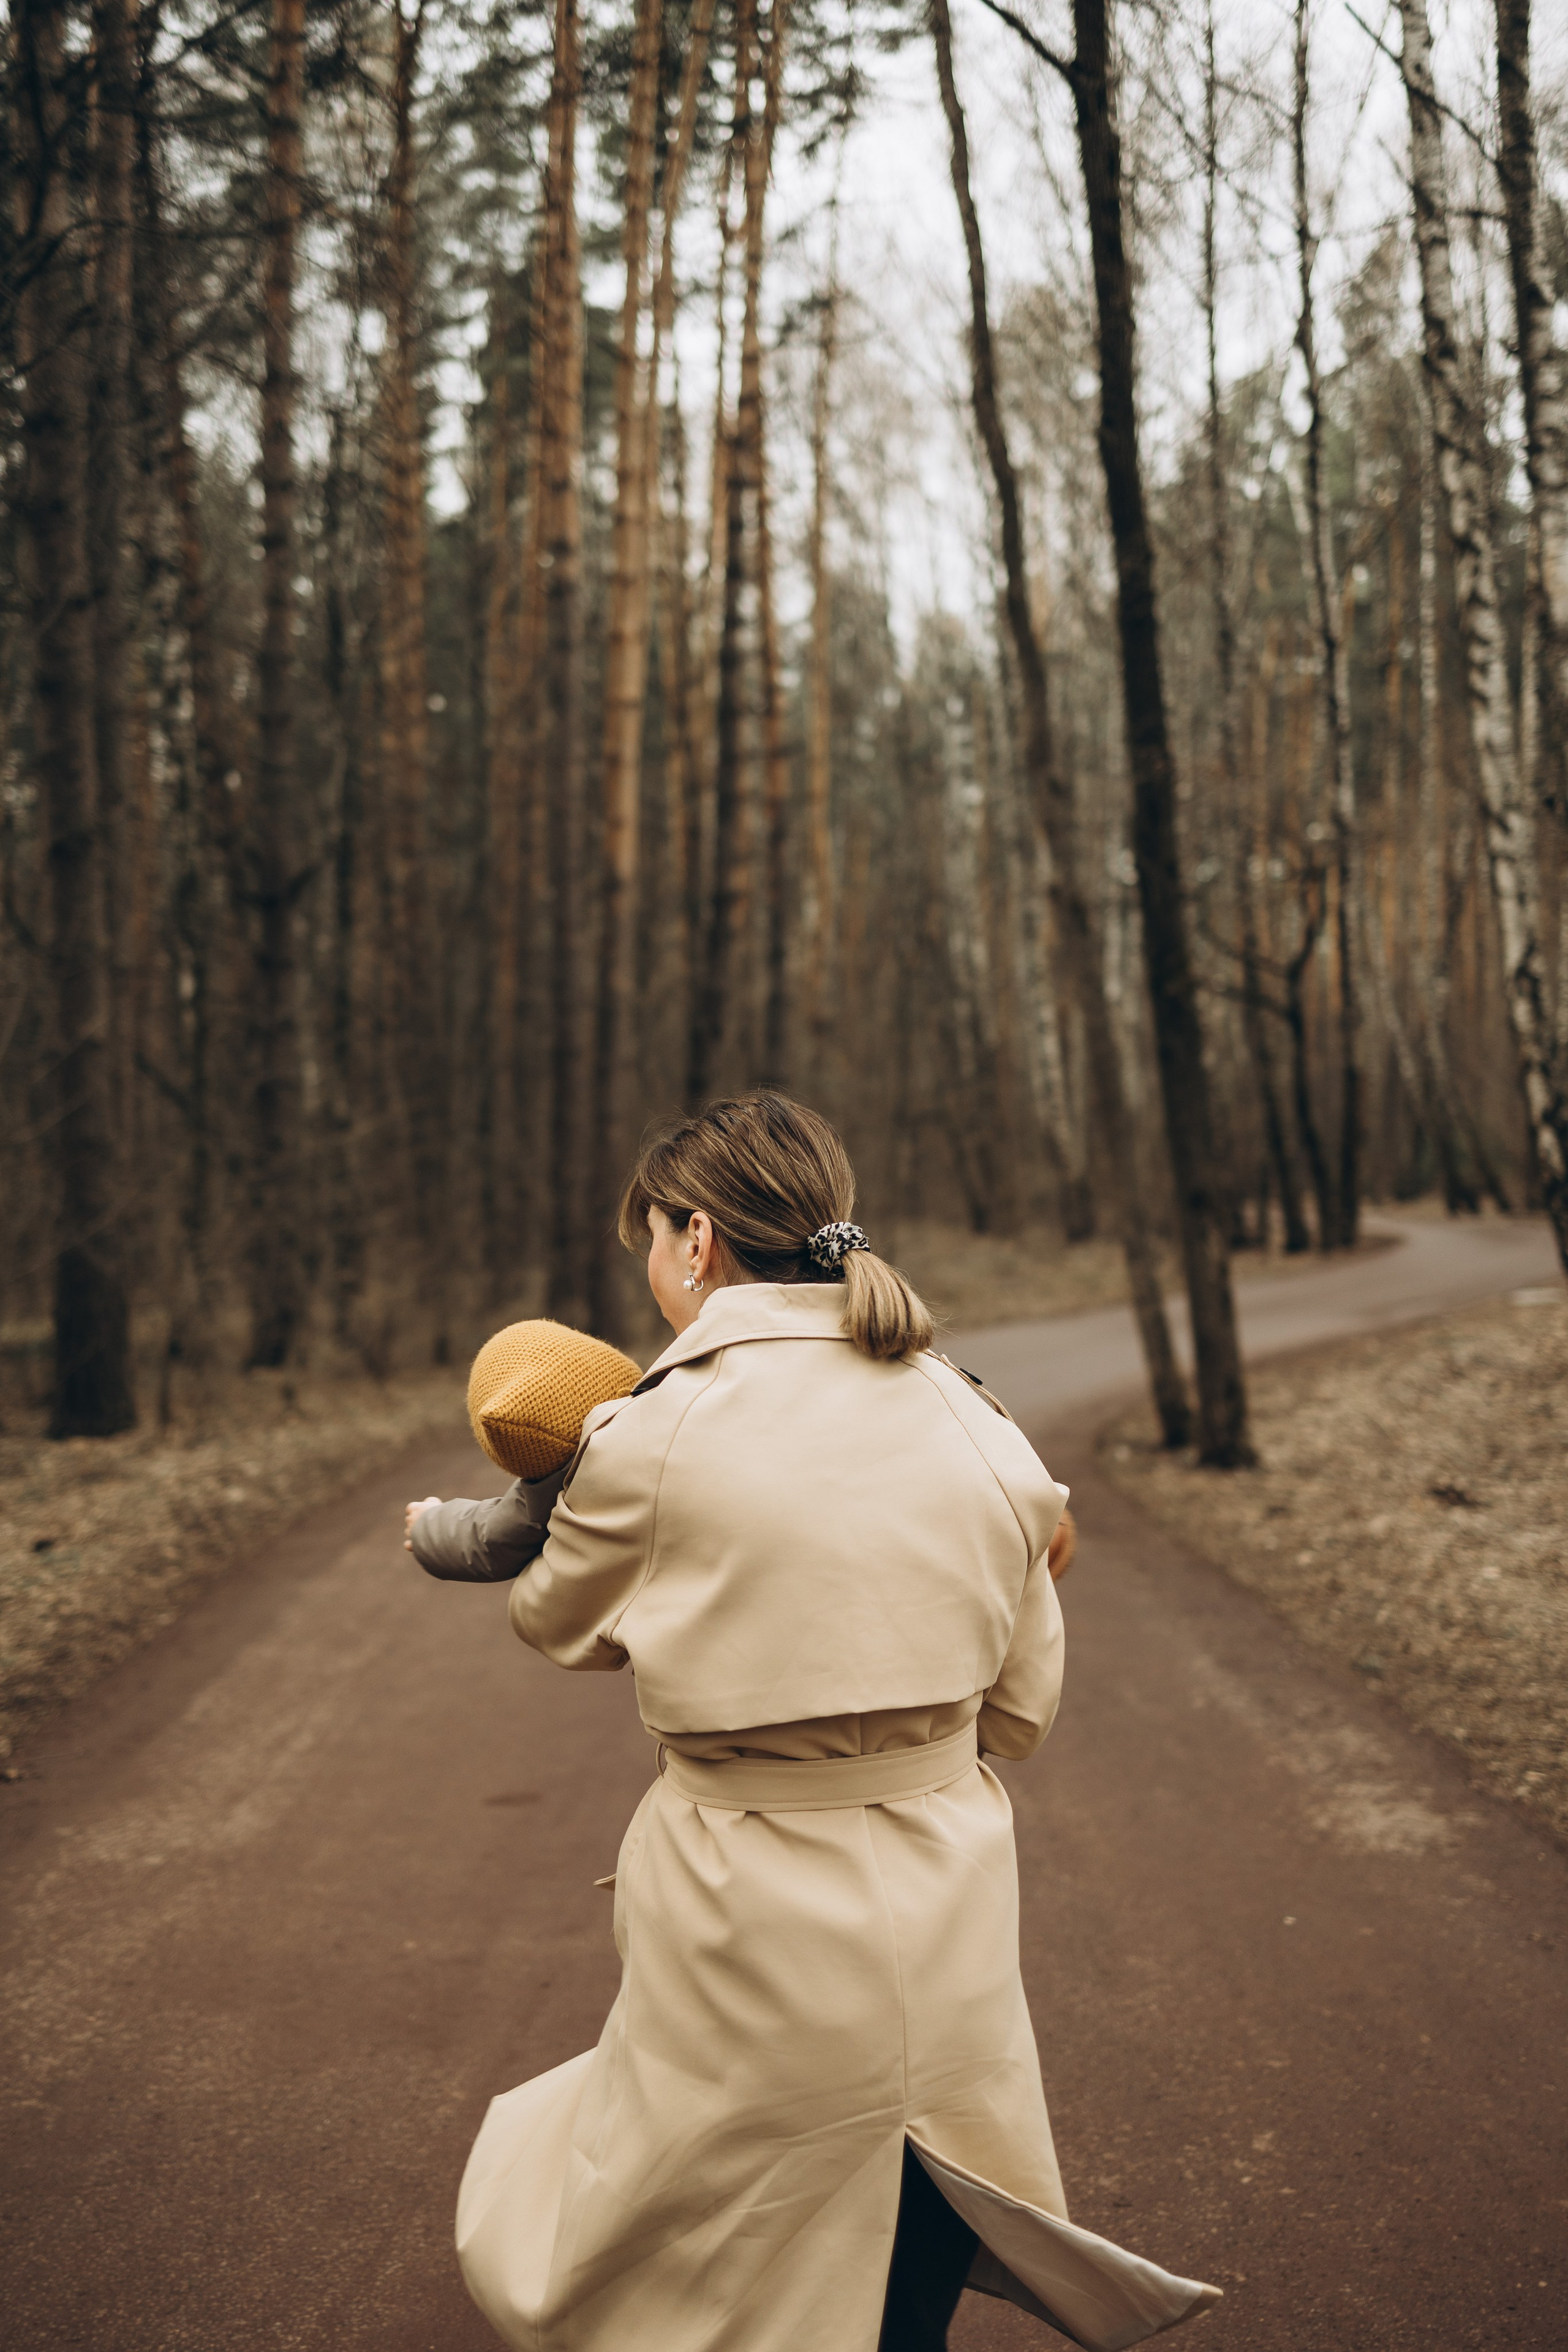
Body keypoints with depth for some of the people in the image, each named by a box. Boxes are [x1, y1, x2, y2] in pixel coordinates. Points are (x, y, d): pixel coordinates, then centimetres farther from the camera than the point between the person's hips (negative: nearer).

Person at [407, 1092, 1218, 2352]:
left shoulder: (656, 1436, -15)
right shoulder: (972, 1422, -2)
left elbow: (558, 1624, 6)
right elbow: (1021, 1708, 6)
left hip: (757, 1938, -5)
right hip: (951, 1939, 5)